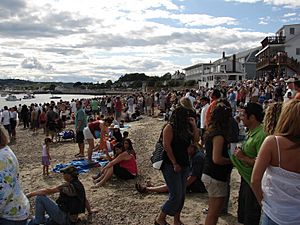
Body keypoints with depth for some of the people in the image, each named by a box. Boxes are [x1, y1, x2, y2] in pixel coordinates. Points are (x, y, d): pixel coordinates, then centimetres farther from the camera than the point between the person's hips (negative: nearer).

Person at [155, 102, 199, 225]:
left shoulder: (186, 128, 10)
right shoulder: (170, 127, -10)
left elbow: (196, 140, 5)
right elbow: (166, 146, -15)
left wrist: (194, 125, -4)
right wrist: (174, 164, -14)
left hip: (184, 165, 7)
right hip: (171, 165, -7)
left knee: (182, 195, 11)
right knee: (176, 195, -8)